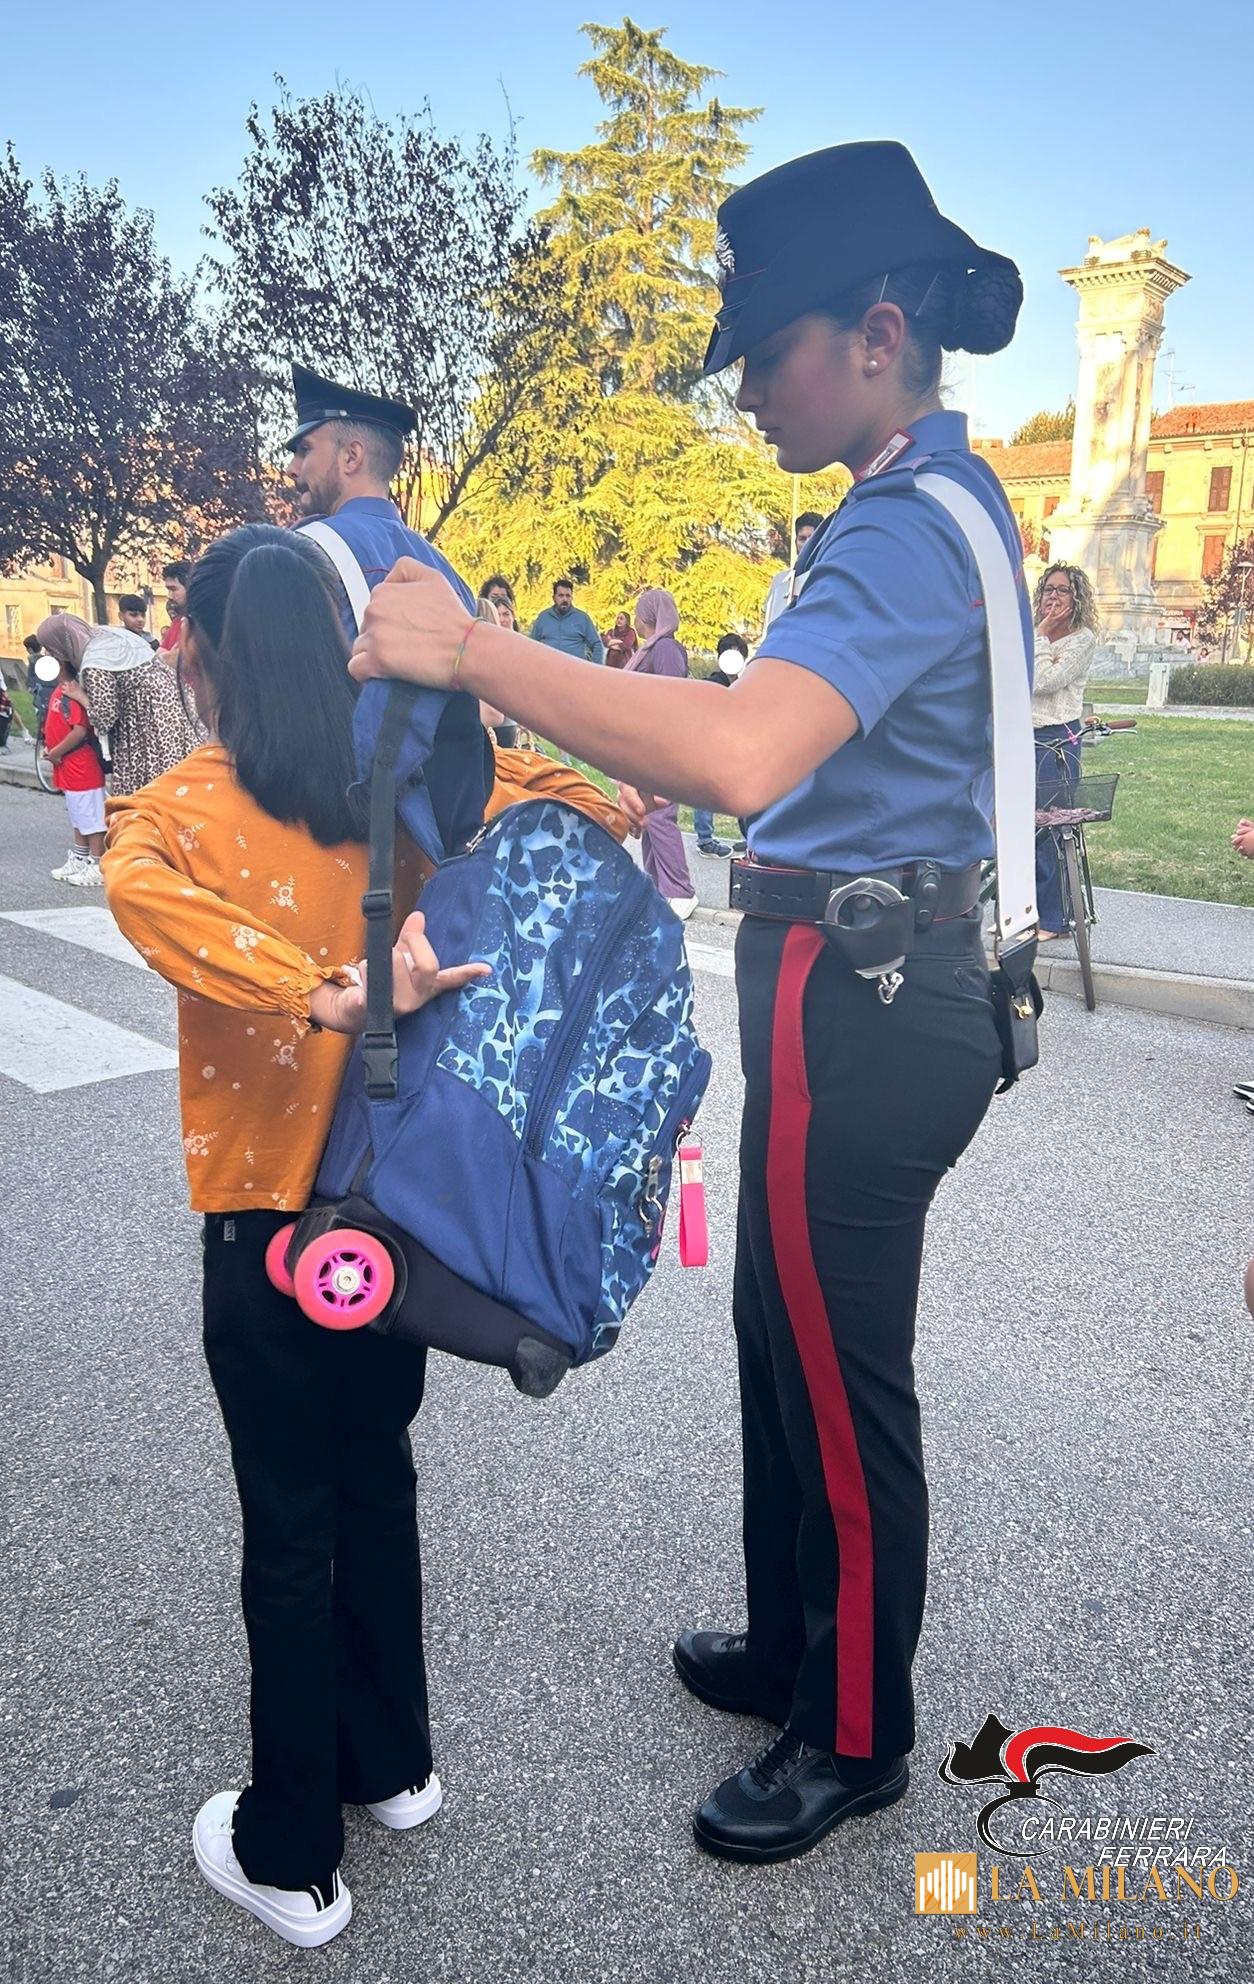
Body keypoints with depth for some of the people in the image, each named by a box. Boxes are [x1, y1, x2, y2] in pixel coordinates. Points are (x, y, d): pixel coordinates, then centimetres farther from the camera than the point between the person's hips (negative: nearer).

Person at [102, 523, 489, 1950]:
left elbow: (143, 890, -34)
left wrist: (331, 999, -36)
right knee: (374, 1473, 22)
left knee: (289, 1525, 10)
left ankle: (290, 1858, 30)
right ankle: (391, 1762, 42)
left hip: (267, 1212, -4)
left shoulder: (180, 813, -14)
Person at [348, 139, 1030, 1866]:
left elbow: (745, 753, -36)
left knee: (841, 1384, 7)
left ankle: (856, 1738, 31)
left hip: (854, 1005, -11)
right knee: (790, 1344, 22)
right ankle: (786, 1652, 45)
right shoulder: (935, 499, 15)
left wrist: (472, 652, -30)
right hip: (883, 970, 11)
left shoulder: (909, 526, -19)